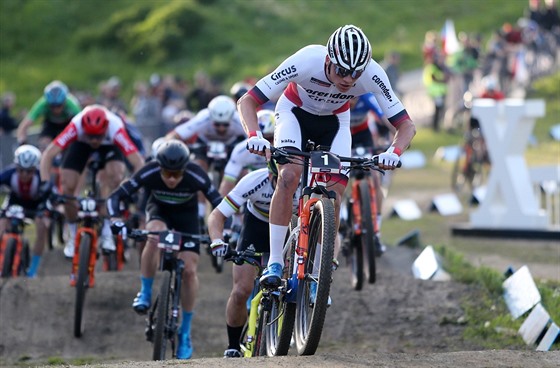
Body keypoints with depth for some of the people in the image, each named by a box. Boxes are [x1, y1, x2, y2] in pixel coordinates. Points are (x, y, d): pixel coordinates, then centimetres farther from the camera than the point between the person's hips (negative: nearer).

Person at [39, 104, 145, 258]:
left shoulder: (115, 129, -42)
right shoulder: (76, 127, -40)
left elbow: (138, 162, -45)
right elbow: (48, 154, -42)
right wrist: (45, 182, -54)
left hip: (109, 145, -1)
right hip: (81, 143, 1)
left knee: (116, 176, -28)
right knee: (68, 186, -14)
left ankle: (107, 232, -14)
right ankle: (74, 236, 9)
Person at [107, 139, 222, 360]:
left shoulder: (196, 176, -33)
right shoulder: (149, 173, -32)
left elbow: (219, 203, -25)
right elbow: (116, 196, -28)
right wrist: (115, 219, -46)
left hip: (186, 215, 0)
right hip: (159, 210, 0)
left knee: (189, 270, -11)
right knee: (154, 236, -36)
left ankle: (185, 333, 2)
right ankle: (145, 294, -17)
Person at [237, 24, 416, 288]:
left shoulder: (373, 74, -33)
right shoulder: (306, 62, -38)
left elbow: (406, 125, -24)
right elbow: (247, 101, -33)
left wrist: (394, 152, -45)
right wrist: (254, 136, -52)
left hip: (334, 121, 2)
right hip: (295, 111, -2)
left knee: (334, 196, -11)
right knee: (289, 175, -28)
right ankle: (274, 263, -21)